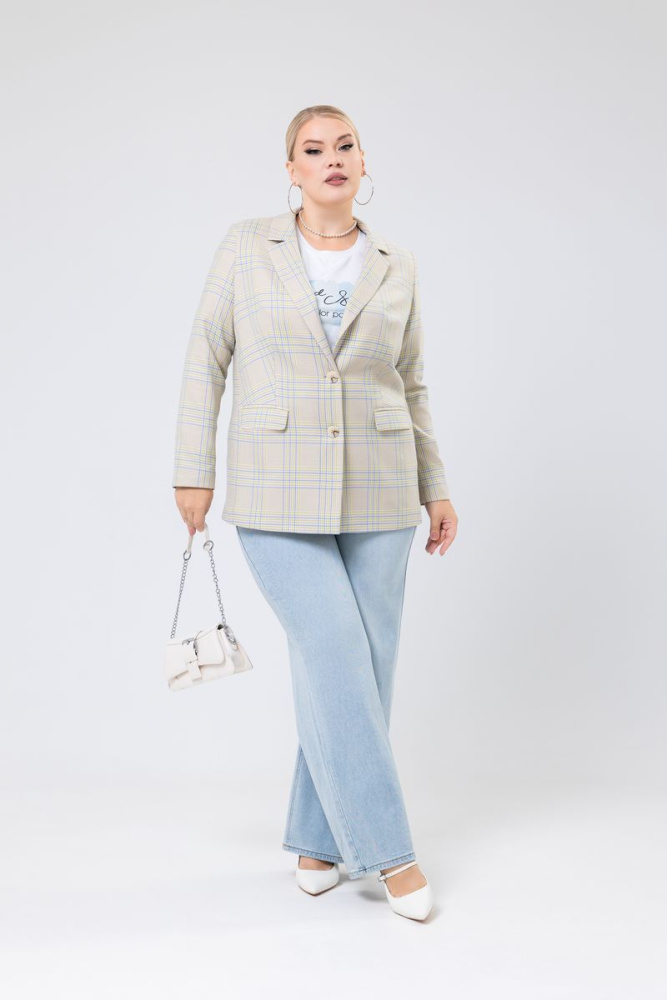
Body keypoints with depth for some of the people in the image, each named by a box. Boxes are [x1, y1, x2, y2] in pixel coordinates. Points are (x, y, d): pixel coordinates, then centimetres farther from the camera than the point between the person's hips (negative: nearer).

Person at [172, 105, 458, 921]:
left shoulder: (397, 268, 7)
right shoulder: (246, 247, 0)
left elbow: (411, 388, 13)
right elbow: (207, 358, 2)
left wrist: (435, 489, 10)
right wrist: (194, 470, -3)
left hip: (375, 492, 3)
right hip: (277, 492, -3)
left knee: (364, 665, 4)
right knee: (336, 658, -10)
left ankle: (318, 836, 21)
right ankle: (384, 849, 3)